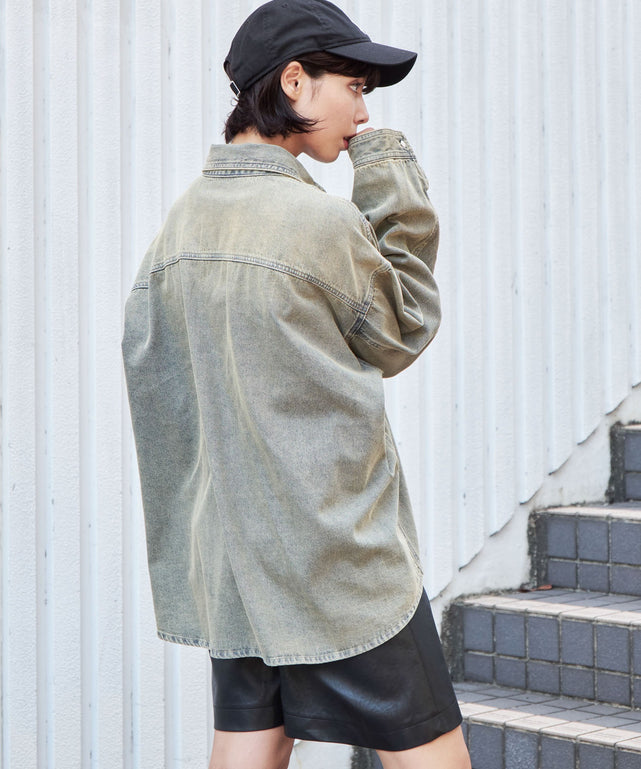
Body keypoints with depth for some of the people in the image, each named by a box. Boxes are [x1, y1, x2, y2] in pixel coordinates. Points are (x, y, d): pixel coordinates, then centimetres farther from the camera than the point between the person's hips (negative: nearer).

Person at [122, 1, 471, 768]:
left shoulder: (179, 224, 5)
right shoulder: (323, 223, -16)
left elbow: (145, 366, 9)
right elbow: (402, 334, 0)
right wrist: (396, 198, -1)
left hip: (226, 554, 7)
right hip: (339, 556, -7)